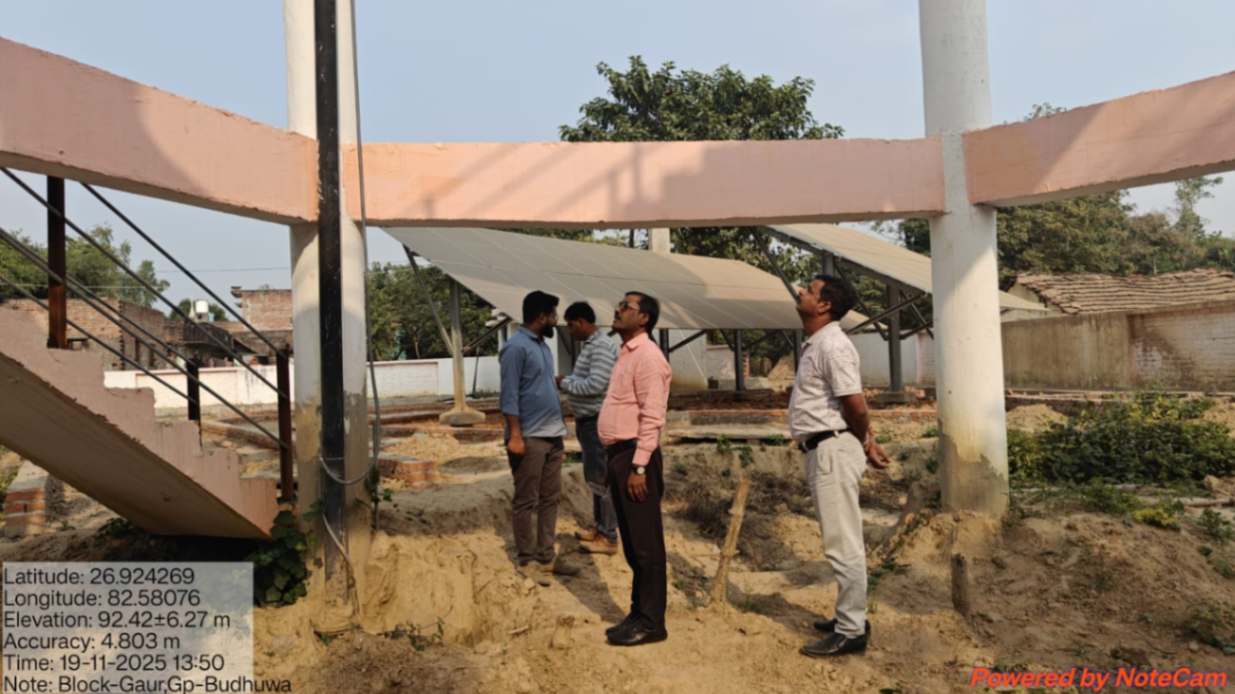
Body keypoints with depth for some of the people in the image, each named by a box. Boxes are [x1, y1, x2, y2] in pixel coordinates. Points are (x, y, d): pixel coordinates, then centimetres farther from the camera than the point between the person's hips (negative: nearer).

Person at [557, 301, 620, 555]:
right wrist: (567, 380, 5)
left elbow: (595, 384, -25)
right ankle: (599, 527, 27)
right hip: (588, 420, 10)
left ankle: (609, 537, 3)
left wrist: (564, 383, -13)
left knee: (602, 479, -5)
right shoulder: (589, 345, 14)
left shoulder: (602, 346, -18)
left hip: (598, 422, -10)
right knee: (593, 477, 17)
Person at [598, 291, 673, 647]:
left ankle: (651, 622, 9)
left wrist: (639, 467, -21)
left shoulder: (647, 356, -13)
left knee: (646, 543, -1)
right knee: (631, 542, 16)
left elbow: (652, 417, -19)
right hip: (619, 455, 10)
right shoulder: (626, 353, 16)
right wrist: (620, 461, 16)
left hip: (635, 457, -10)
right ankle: (639, 613, 26)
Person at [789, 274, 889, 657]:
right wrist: (866, 441, 16)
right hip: (823, 450, 11)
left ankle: (851, 631, 6)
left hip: (832, 449, -11)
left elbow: (855, 404, -20)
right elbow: (854, 404, 20)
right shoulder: (817, 344, 16)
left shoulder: (832, 345, -16)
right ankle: (850, 616, 30)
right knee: (841, 539, 18)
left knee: (843, 542, -3)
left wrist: (863, 444, -3)